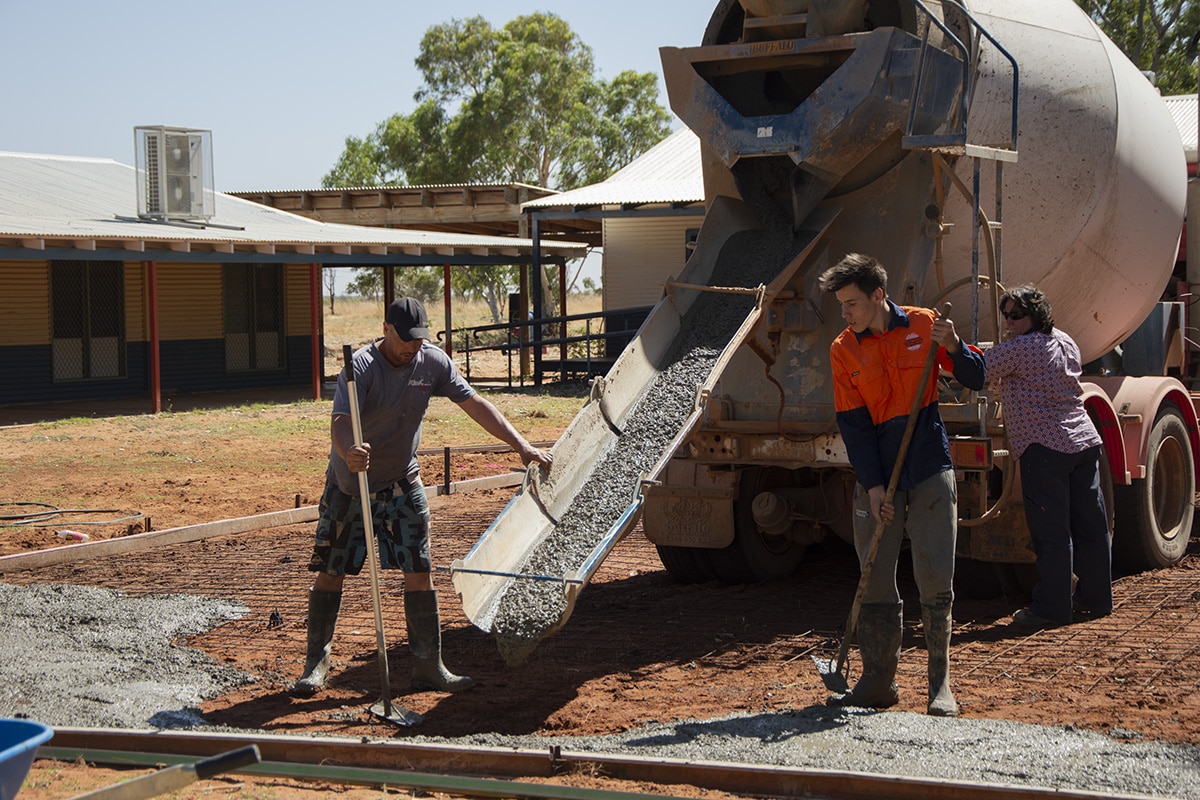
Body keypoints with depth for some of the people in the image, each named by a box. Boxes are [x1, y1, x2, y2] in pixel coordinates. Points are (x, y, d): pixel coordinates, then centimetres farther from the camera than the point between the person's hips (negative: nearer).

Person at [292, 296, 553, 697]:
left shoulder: (433, 362, -7)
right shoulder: (361, 367, -22)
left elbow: (475, 404, -3)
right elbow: (340, 420, -35)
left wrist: (521, 445, -9)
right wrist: (347, 452, -58)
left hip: (402, 483, 3)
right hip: (349, 483, -3)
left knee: (419, 570, -2)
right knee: (330, 572, 2)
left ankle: (428, 666, 5)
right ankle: (316, 663, 15)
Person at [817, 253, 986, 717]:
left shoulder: (924, 326, -1)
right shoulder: (843, 350, 1)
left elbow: (975, 380, 4)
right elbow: (852, 424, -1)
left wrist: (952, 347, -16)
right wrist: (873, 486, -7)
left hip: (930, 474, -1)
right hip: (876, 479, 2)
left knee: (935, 579, -3)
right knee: (875, 583, 3)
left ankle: (941, 686, 6)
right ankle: (878, 682, 13)